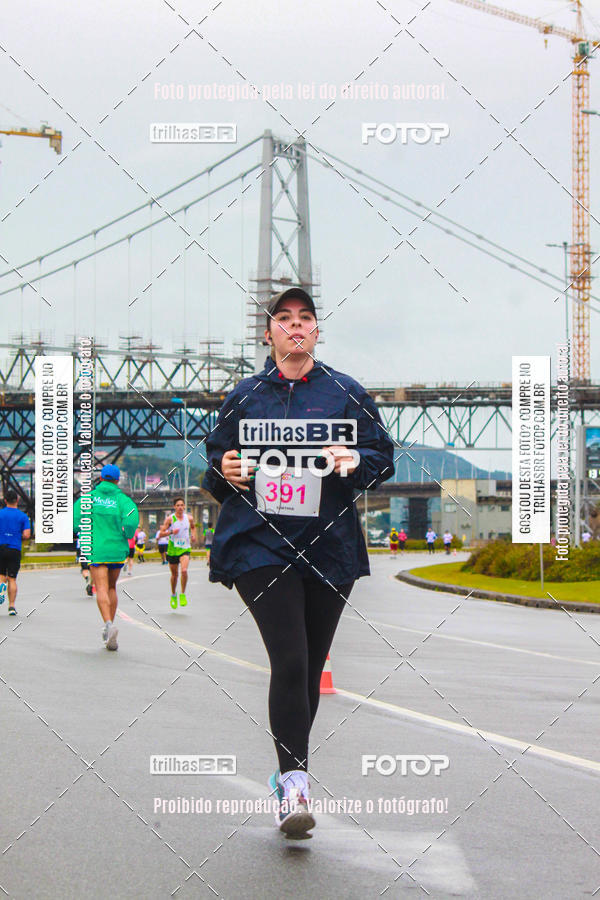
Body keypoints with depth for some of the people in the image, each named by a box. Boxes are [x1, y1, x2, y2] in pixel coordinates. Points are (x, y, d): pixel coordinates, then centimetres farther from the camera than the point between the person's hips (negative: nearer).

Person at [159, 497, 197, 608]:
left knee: (184, 570, -22)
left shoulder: (189, 518, 1)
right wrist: (171, 532, -23)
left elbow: (193, 527, 24)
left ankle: (183, 594, -6)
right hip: (173, 549, 0)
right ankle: (173, 595, 34)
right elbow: (161, 533, -6)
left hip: (185, 548, 0)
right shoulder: (170, 519, -7)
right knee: (174, 574, 10)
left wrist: (194, 535, 6)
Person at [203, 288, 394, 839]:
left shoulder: (345, 393, 11)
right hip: (260, 543, -2)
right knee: (289, 660, -17)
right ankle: (294, 780, -16)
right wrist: (224, 471, -3)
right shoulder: (245, 396, 13)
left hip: (328, 545, 2)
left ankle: (291, 768, 25)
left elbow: (384, 457, 11)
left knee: (310, 667, 8)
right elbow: (216, 459, 20)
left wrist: (355, 462, -11)